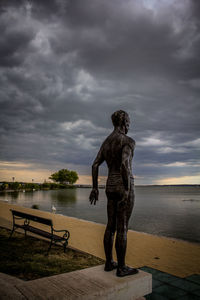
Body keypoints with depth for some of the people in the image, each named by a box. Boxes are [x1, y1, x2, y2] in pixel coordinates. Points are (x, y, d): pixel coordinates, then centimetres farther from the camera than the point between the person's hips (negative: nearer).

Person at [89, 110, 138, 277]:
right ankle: (121, 268, 12)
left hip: (111, 186, 8)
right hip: (123, 187, -8)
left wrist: (95, 188, 11)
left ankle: (109, 263, 25)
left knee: (111, 226, 14)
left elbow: (95, 165, 9)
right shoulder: (128, 141, -11)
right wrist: (128, 189, -22)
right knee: (122, 228, 0)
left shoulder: (106, 143, 13)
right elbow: (124, 165, -26)